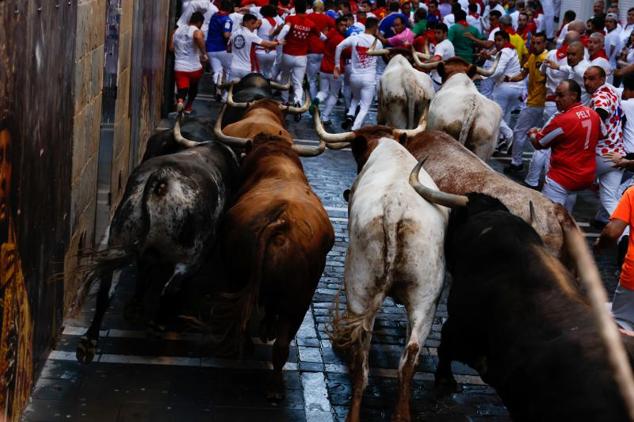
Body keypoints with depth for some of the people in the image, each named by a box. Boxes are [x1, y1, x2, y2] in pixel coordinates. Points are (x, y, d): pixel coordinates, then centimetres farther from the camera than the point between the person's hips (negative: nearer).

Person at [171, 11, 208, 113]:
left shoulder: (178, 30, 9)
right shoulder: (197, 32, -8)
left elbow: (171, 47, 11)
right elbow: (198, 37, -34)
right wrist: (204, 53, -24)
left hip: (179, 67, 2)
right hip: (194, 68, -2)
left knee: (182, 89, -4)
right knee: (193, 87, 25)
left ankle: (180, 101, -37)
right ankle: (188, 107, 39)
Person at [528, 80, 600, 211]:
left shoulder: (562, 120, -21)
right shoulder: (594, 114, 2)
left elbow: (538, 144, -9)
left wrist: (532, 133, 13)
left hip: (562, 178, -8)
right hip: (587, 176, 8)